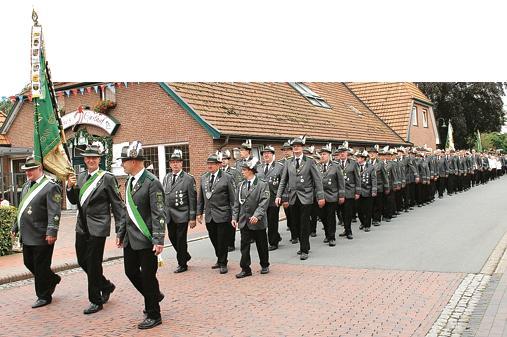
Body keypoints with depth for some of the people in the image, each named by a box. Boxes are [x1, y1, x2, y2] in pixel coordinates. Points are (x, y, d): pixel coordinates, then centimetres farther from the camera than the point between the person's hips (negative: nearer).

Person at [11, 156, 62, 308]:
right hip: (27, 235, 8)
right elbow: (21, 208, 22)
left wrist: (51, 232, -25)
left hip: (42, 237, -8)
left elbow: (54, 213, -19)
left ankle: (44, 297, 16)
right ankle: (53, 279, 37)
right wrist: (15, 227, 22)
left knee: (41, 267, 1)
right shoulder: (26, 186, 14)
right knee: (29, 263, 17)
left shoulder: (51, 187, -12)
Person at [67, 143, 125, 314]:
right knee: (82, 261, 14)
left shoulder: (107, 178, -10)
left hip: (97, 227, -7)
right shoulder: (80, 177, 8)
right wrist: (70, 187, -6)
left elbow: (117, 205, -10)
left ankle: (96, 301, 16)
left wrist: (121, 229, -13)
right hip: (82, 226, 7)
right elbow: (74, 201, 13)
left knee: (93, 263, 0)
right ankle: (106, 286, 35)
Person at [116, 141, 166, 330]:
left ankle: (154, 315, 17)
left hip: (146, 239, -8)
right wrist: (121, 233, 19)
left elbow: (158, 214, -18)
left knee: (147, 275, 1)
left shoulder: (152, 182, -15)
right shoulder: (129, 181, 10)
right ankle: (155, 295, 39)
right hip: (130, 238, 8)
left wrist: (159, 240, -21)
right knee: (130, 271, 15)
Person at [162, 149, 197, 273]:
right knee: (172, 238, 12)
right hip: (169, 215, 5)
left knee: (181, 240, 1)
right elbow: (163, 195, 13)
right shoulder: (166, 178, 9)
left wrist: (192, 218, -11)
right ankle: (185, 255, 35)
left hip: (182, 215, -5)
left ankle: (182, 264, 17)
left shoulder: (188, 179, -7)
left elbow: (192, 200, -8)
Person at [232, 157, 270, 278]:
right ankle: (245, 269, 10)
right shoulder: (241, 185, 8)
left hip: (258, 222, -4)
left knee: (262, 245, 10)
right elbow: (236, 203, 10)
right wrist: (234, 217, 2)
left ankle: (265, 266, 27)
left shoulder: (263, 185, -7)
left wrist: (256, 215, -25)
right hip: (244, 221, 4)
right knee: (244, 245, 3)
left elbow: (264, 202, -15)